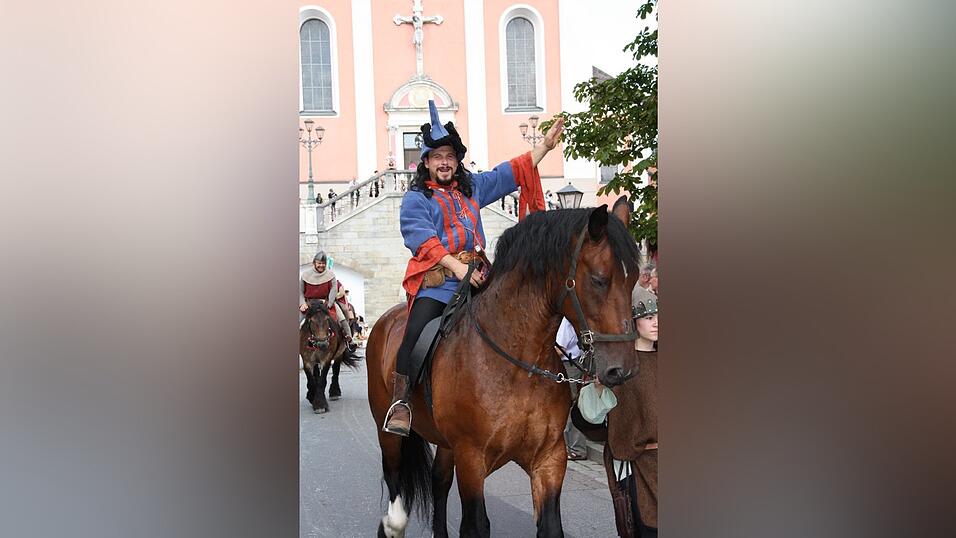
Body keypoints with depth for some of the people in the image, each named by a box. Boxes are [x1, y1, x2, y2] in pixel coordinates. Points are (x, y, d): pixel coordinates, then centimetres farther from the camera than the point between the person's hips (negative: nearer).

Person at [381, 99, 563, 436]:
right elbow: (423, 240, -11)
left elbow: (514, 171, 27)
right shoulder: (415, 199, 4)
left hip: (475, 275, 6)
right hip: (436, 278, -6)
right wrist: (458, 267, -22)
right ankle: (400, 402, -20)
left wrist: (546, 145, 23)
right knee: (417, 331, -25)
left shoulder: (472, 187, 21)